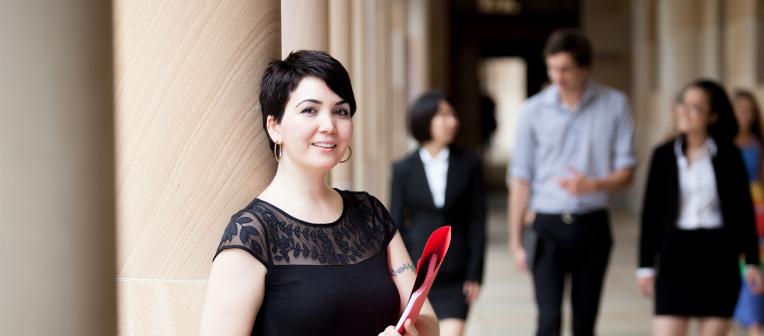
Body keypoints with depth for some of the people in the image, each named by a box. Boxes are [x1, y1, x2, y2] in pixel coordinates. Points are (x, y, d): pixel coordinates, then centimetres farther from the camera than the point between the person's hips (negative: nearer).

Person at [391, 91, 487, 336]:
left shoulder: (468, 165, 0)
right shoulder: (403, 169, -1)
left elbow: (477, 222, 0)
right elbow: (397, 226, 2)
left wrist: (475, 275, -4)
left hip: (455, 274, -1)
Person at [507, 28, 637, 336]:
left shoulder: (614, 105, 0)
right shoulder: (534, 110, -1)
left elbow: (626, 170, 2)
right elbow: (520, 178, 3)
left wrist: (593, 185, -20)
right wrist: (515, 241, 2)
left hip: (592, 225, 1)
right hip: (548, 225, -1)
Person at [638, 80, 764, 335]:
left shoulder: (728, 155, 0)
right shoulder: (664, 155, 3)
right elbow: (651, 212, 5)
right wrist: (646, 265, 3)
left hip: (719, 254, 0)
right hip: (676, 251, 0)